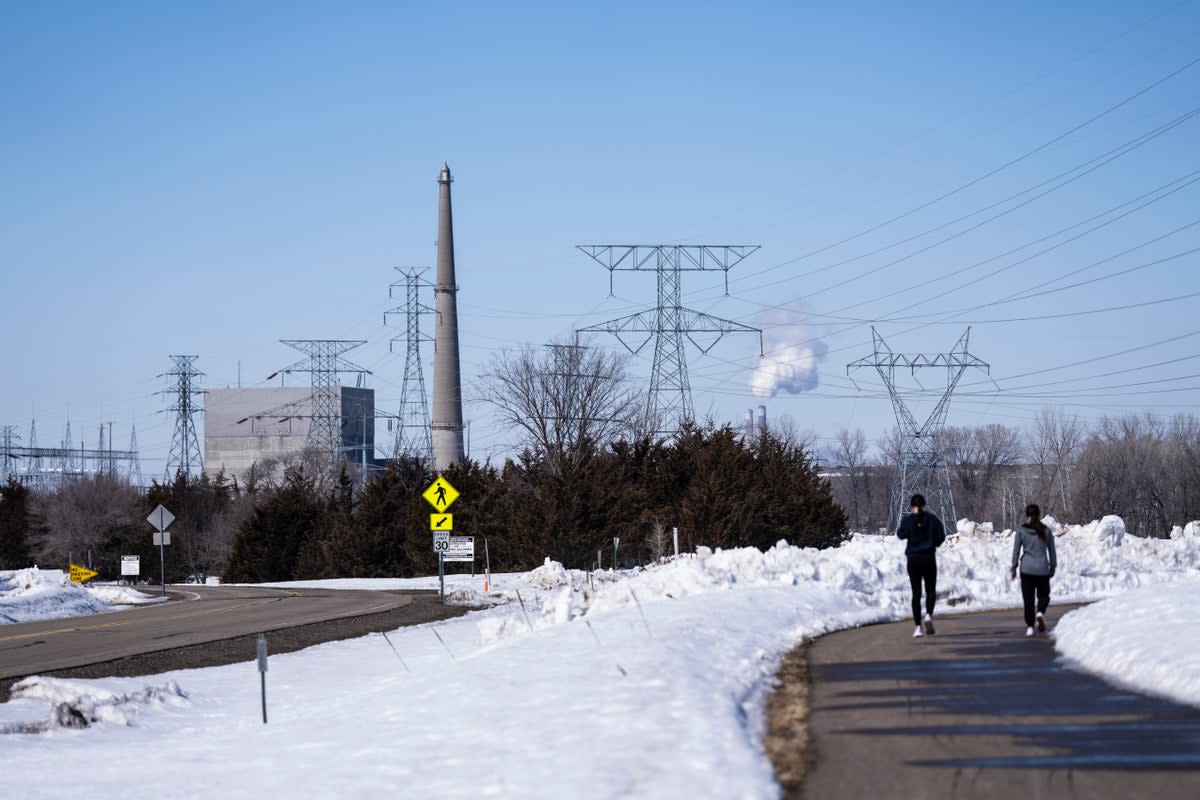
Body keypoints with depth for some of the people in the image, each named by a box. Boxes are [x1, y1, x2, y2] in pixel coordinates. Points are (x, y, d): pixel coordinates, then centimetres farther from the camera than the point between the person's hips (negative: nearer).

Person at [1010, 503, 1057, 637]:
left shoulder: (1021, 531, -3)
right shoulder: (1046, 531, 1)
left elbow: (1016, 551, -1)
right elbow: (1052, 551, 6)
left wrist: (1014, 569, 5)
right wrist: (1053, 567, 17)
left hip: (1026, 568, -1)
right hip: (1042, 569, 1)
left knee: (1028, 598, 7)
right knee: (1043, 595, 15)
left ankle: (1029, 627, 2)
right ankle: (1040, 613, -14)